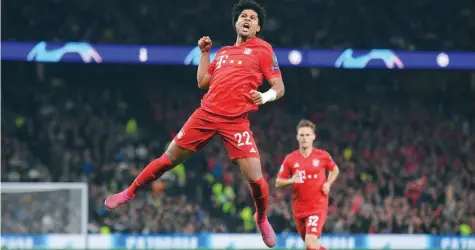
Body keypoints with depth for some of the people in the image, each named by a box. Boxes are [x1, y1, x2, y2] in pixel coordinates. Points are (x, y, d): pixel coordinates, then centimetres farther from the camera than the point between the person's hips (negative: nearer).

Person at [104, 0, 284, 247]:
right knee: (169, 159, 8)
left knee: (255, 178, -13)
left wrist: (265, 96, -19)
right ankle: (130, 193, 27)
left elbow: (279, 88, 1)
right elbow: (202, 82, 21)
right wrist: (204, 52, 20)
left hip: (236, 121, -4)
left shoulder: (263, 50, 4)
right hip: (206, 114, 4)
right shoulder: (223, 52, 19)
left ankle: (261, 219, 16)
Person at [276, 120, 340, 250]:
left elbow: (335, 170, 16)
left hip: (318, 207, -3)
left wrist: (328, 184, -2)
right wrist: (291, 180, -19)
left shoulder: (323, 156, -4)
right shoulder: (290, 159, -2)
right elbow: (278, 183, 2)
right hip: (299, 209, 3)